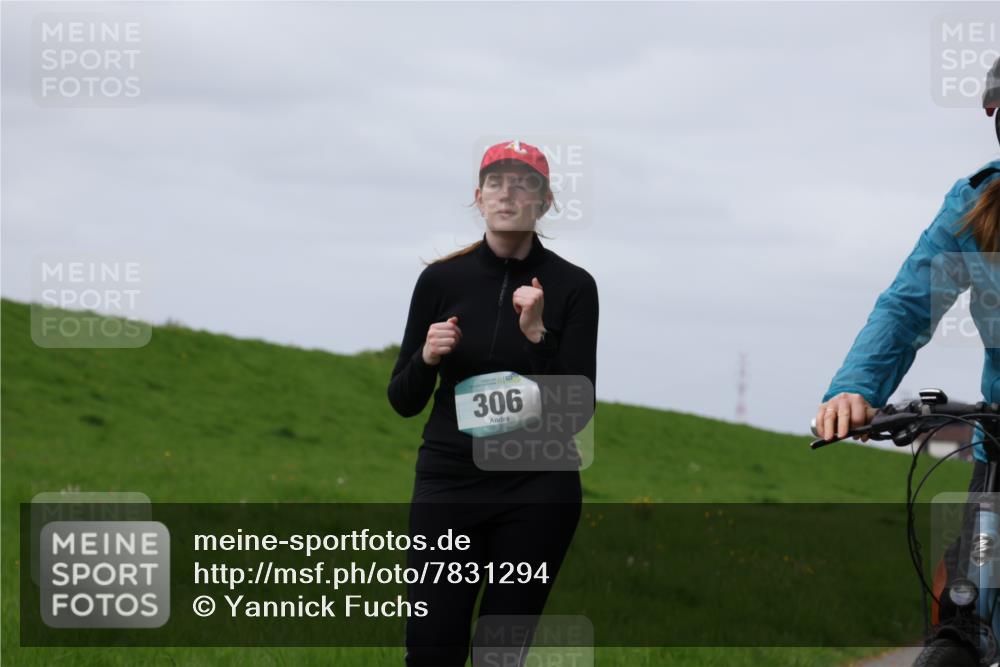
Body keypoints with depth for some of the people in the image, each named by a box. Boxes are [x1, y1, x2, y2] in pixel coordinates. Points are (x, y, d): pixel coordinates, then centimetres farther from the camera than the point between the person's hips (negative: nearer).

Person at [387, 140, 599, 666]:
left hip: (536, 488, -1)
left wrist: (537, 334, -20)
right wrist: (427, 356, -14)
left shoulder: (573, 286, -2)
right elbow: (404, 401, 6)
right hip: (449, 481, 1)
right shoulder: (441, 280, 2)